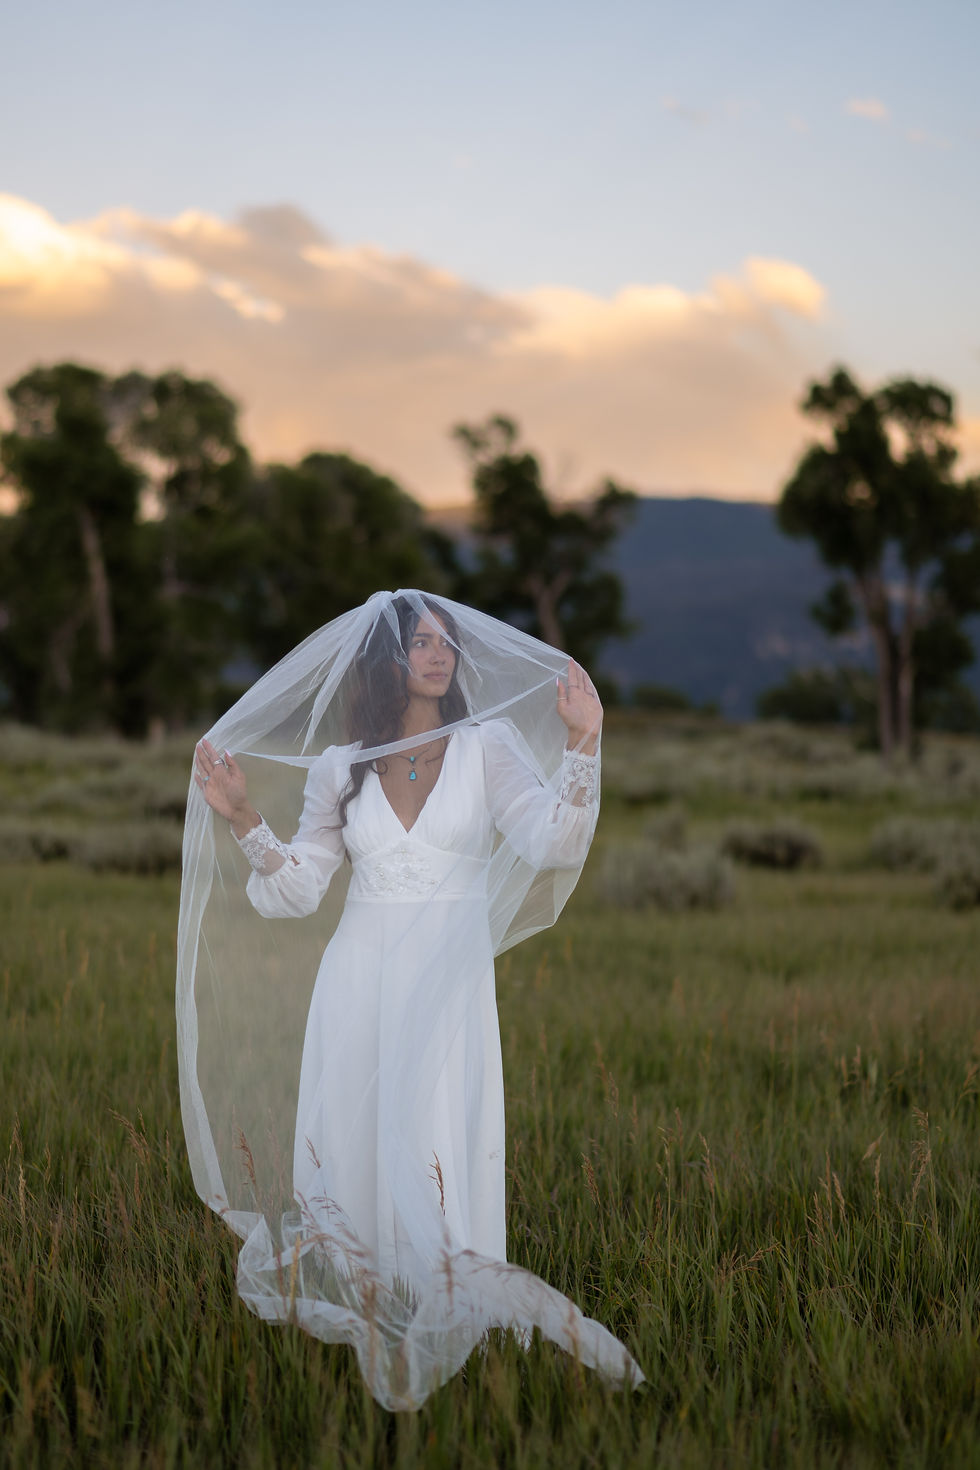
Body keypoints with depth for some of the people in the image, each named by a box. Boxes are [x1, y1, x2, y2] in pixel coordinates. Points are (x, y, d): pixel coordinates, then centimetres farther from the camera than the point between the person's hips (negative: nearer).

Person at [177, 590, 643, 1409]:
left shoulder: (486, 747, 5)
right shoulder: (340, 768, 10)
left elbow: (550, 843, -9)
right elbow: (301, 889, 8)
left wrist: (581, 744, -18)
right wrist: (244, 819, -4)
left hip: (448, 981, -2)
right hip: (358, 980, 2)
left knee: (437, 1150, -9)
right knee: (351, 1147, 1)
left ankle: (442, 1325, 0)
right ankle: (364, 1325, 14)